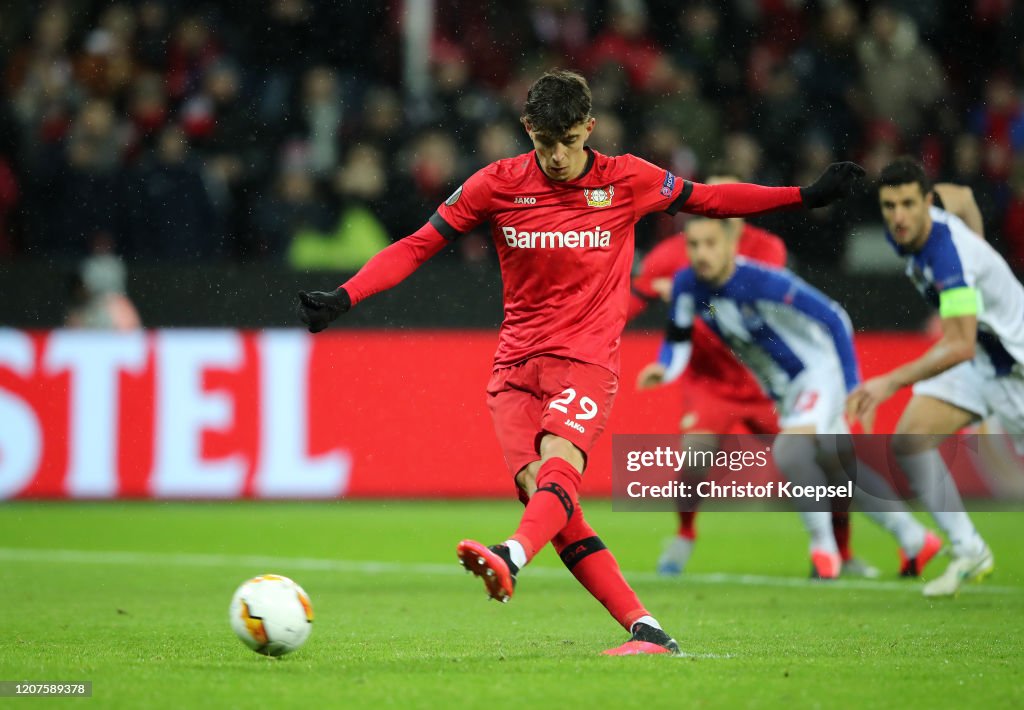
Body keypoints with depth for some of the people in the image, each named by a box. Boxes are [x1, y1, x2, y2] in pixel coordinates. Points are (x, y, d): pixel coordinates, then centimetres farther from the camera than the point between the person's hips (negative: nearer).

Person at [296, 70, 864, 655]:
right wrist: (342, 299, -6)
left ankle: (512, 558, -59)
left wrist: (808, 196, 16)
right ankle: (646, 630, -20)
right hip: (516, 361, 2)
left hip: (586, 356, -2)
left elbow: (709, 199, 18)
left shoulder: (627, 180, 2)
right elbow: (418, 246, 5)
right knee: (535, 485, -18)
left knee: (559, 463, -30)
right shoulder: (499, 185, 2)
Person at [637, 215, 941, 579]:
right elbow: (678, 340, -2)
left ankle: (823, 546, -12)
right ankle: (915, 540, 32)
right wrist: (664, 369, -25)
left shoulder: (763, 282, -30)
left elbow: (834, 318, -23)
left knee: (789, 449, -30)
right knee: (843, 470, 16)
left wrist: (852, 386, -23)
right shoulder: (687, 285, -14)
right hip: (783, 392, 7)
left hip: (818, 372, -7)